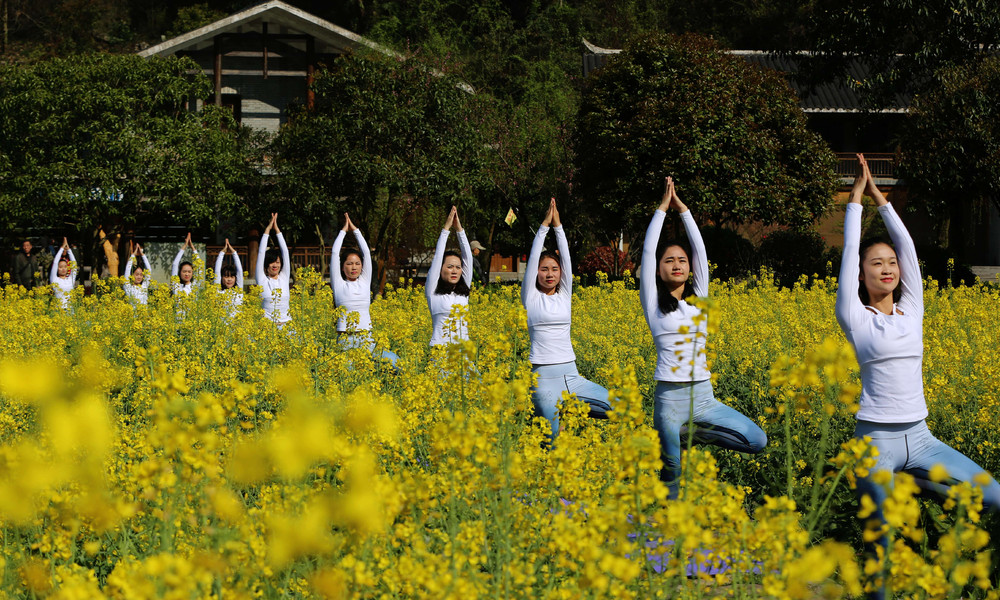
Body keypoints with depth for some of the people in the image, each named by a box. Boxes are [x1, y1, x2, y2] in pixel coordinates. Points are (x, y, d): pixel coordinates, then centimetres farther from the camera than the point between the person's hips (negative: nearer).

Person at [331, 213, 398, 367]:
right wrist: (343, 231, 10)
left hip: (366, 339, 3)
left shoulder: (364, 282, 14)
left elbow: (366, 252, 11)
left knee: (396, 363, -13)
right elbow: (335, 254, 1)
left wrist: (355, 230, 14)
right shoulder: (339, 285, 5)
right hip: (345, 340, -3)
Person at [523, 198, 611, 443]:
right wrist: (545, 226, -3)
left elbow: (566, 258, 5)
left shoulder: (564, 296, 13)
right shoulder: (531, 298, 4)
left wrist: (558, 226, 1)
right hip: (544, 376, -5)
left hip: (570, 375, 5)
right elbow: (533, 259, -4)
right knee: (555, 439, -17)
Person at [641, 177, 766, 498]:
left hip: (703, 396, 4)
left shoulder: (698, 298, 11)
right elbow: (648, 251, -4)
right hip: (670, 397, -4)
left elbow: (700, 250, 7)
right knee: (672, 470, -2)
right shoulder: (654, 304, 2)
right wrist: (662, 208, 0)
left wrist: (683, 209, 7)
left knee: (758, 441, -5)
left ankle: (695, 432, 11)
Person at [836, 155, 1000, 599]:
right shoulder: (857, 319, -1)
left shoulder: (911, 310, 10)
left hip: (919, 437, 5)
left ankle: (916, 484, 18)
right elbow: (850, 253, -4)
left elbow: (906, 245, 7)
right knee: (881, 538, -5)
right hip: (876, 437, -5)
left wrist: (881, 199, 8)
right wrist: (857, 199, 2)